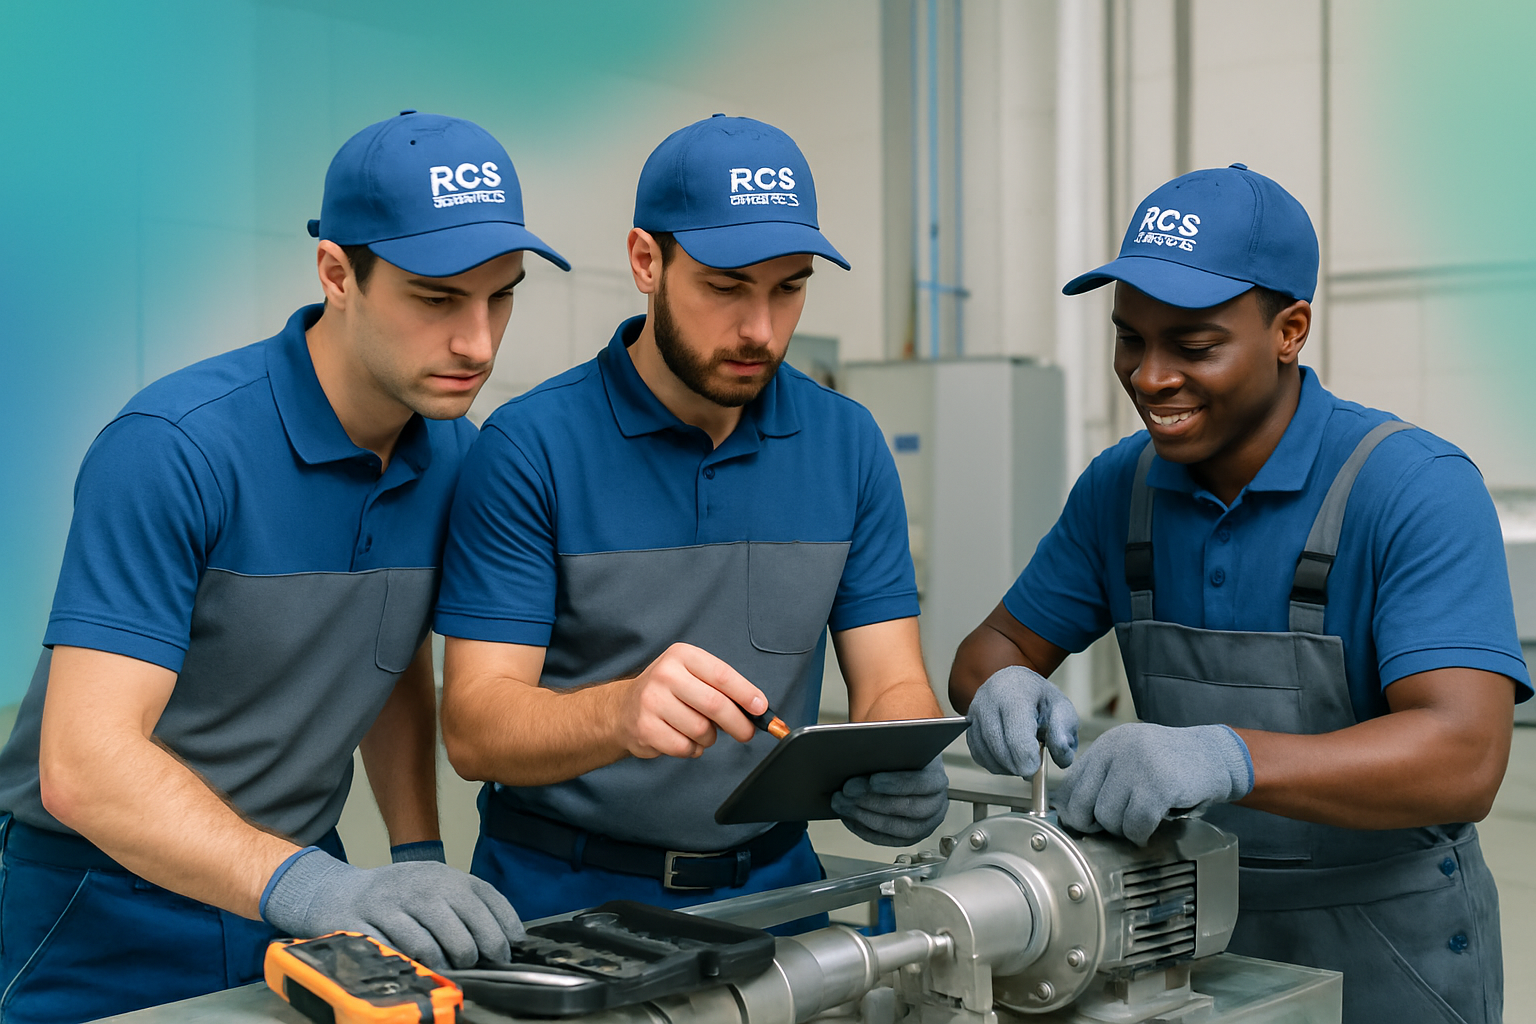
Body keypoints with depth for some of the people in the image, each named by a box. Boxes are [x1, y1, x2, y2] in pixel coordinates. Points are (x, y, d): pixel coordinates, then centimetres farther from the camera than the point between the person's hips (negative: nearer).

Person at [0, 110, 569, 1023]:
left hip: (298, 898, 6)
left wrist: (420, 868, -1)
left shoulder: (454, 458, -2)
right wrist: (310, 887, -41)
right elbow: (84, 762, -29)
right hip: (113, 919, -5)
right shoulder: (175, 447, -23)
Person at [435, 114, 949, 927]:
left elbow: (890, 684, 3)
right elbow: (474, 728, -13)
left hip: (771, 882, 4)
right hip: (563, 894, -3)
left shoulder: (847, 444, 4)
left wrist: (901, 768, -20)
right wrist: (624, 712, -33)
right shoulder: (530, 447, -9)